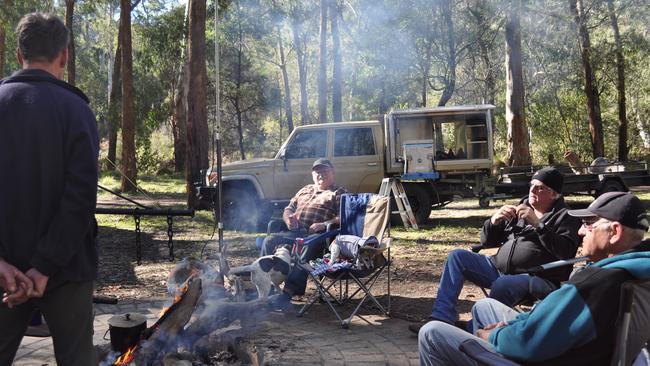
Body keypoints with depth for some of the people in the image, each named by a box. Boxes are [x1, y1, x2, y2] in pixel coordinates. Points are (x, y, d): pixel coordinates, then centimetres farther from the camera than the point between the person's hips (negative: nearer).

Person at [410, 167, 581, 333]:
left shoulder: (565, 217, 3)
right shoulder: (520, 209, 19)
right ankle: (441, 318, -13)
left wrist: (538, 224, -22)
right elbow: (487, 241, 17)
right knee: (457, 256, -6)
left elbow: (565, 251, -18)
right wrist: (493, 221, -4)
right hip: (498, 268, 7)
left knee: (502, 284, -38)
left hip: (537, 278, -7)